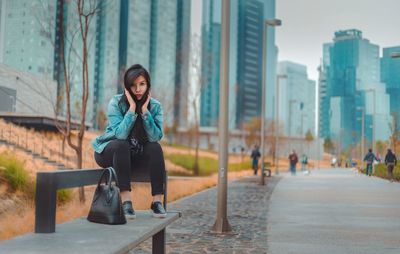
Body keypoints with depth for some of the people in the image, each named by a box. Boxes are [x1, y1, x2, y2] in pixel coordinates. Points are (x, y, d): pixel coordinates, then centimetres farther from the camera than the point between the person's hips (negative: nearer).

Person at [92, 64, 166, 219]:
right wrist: (132, 108, -31)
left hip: (135, 156, 3)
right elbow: (120, 134, -30)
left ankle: (157, 201, -27)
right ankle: (126, 200, -39)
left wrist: (144, 110, -27)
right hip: (109, 152, -3)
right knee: (122, 145, -35)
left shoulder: (155, 106, -8)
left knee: (155, 148, -26)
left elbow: (156, 137, -22)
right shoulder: (116, 103, -16)